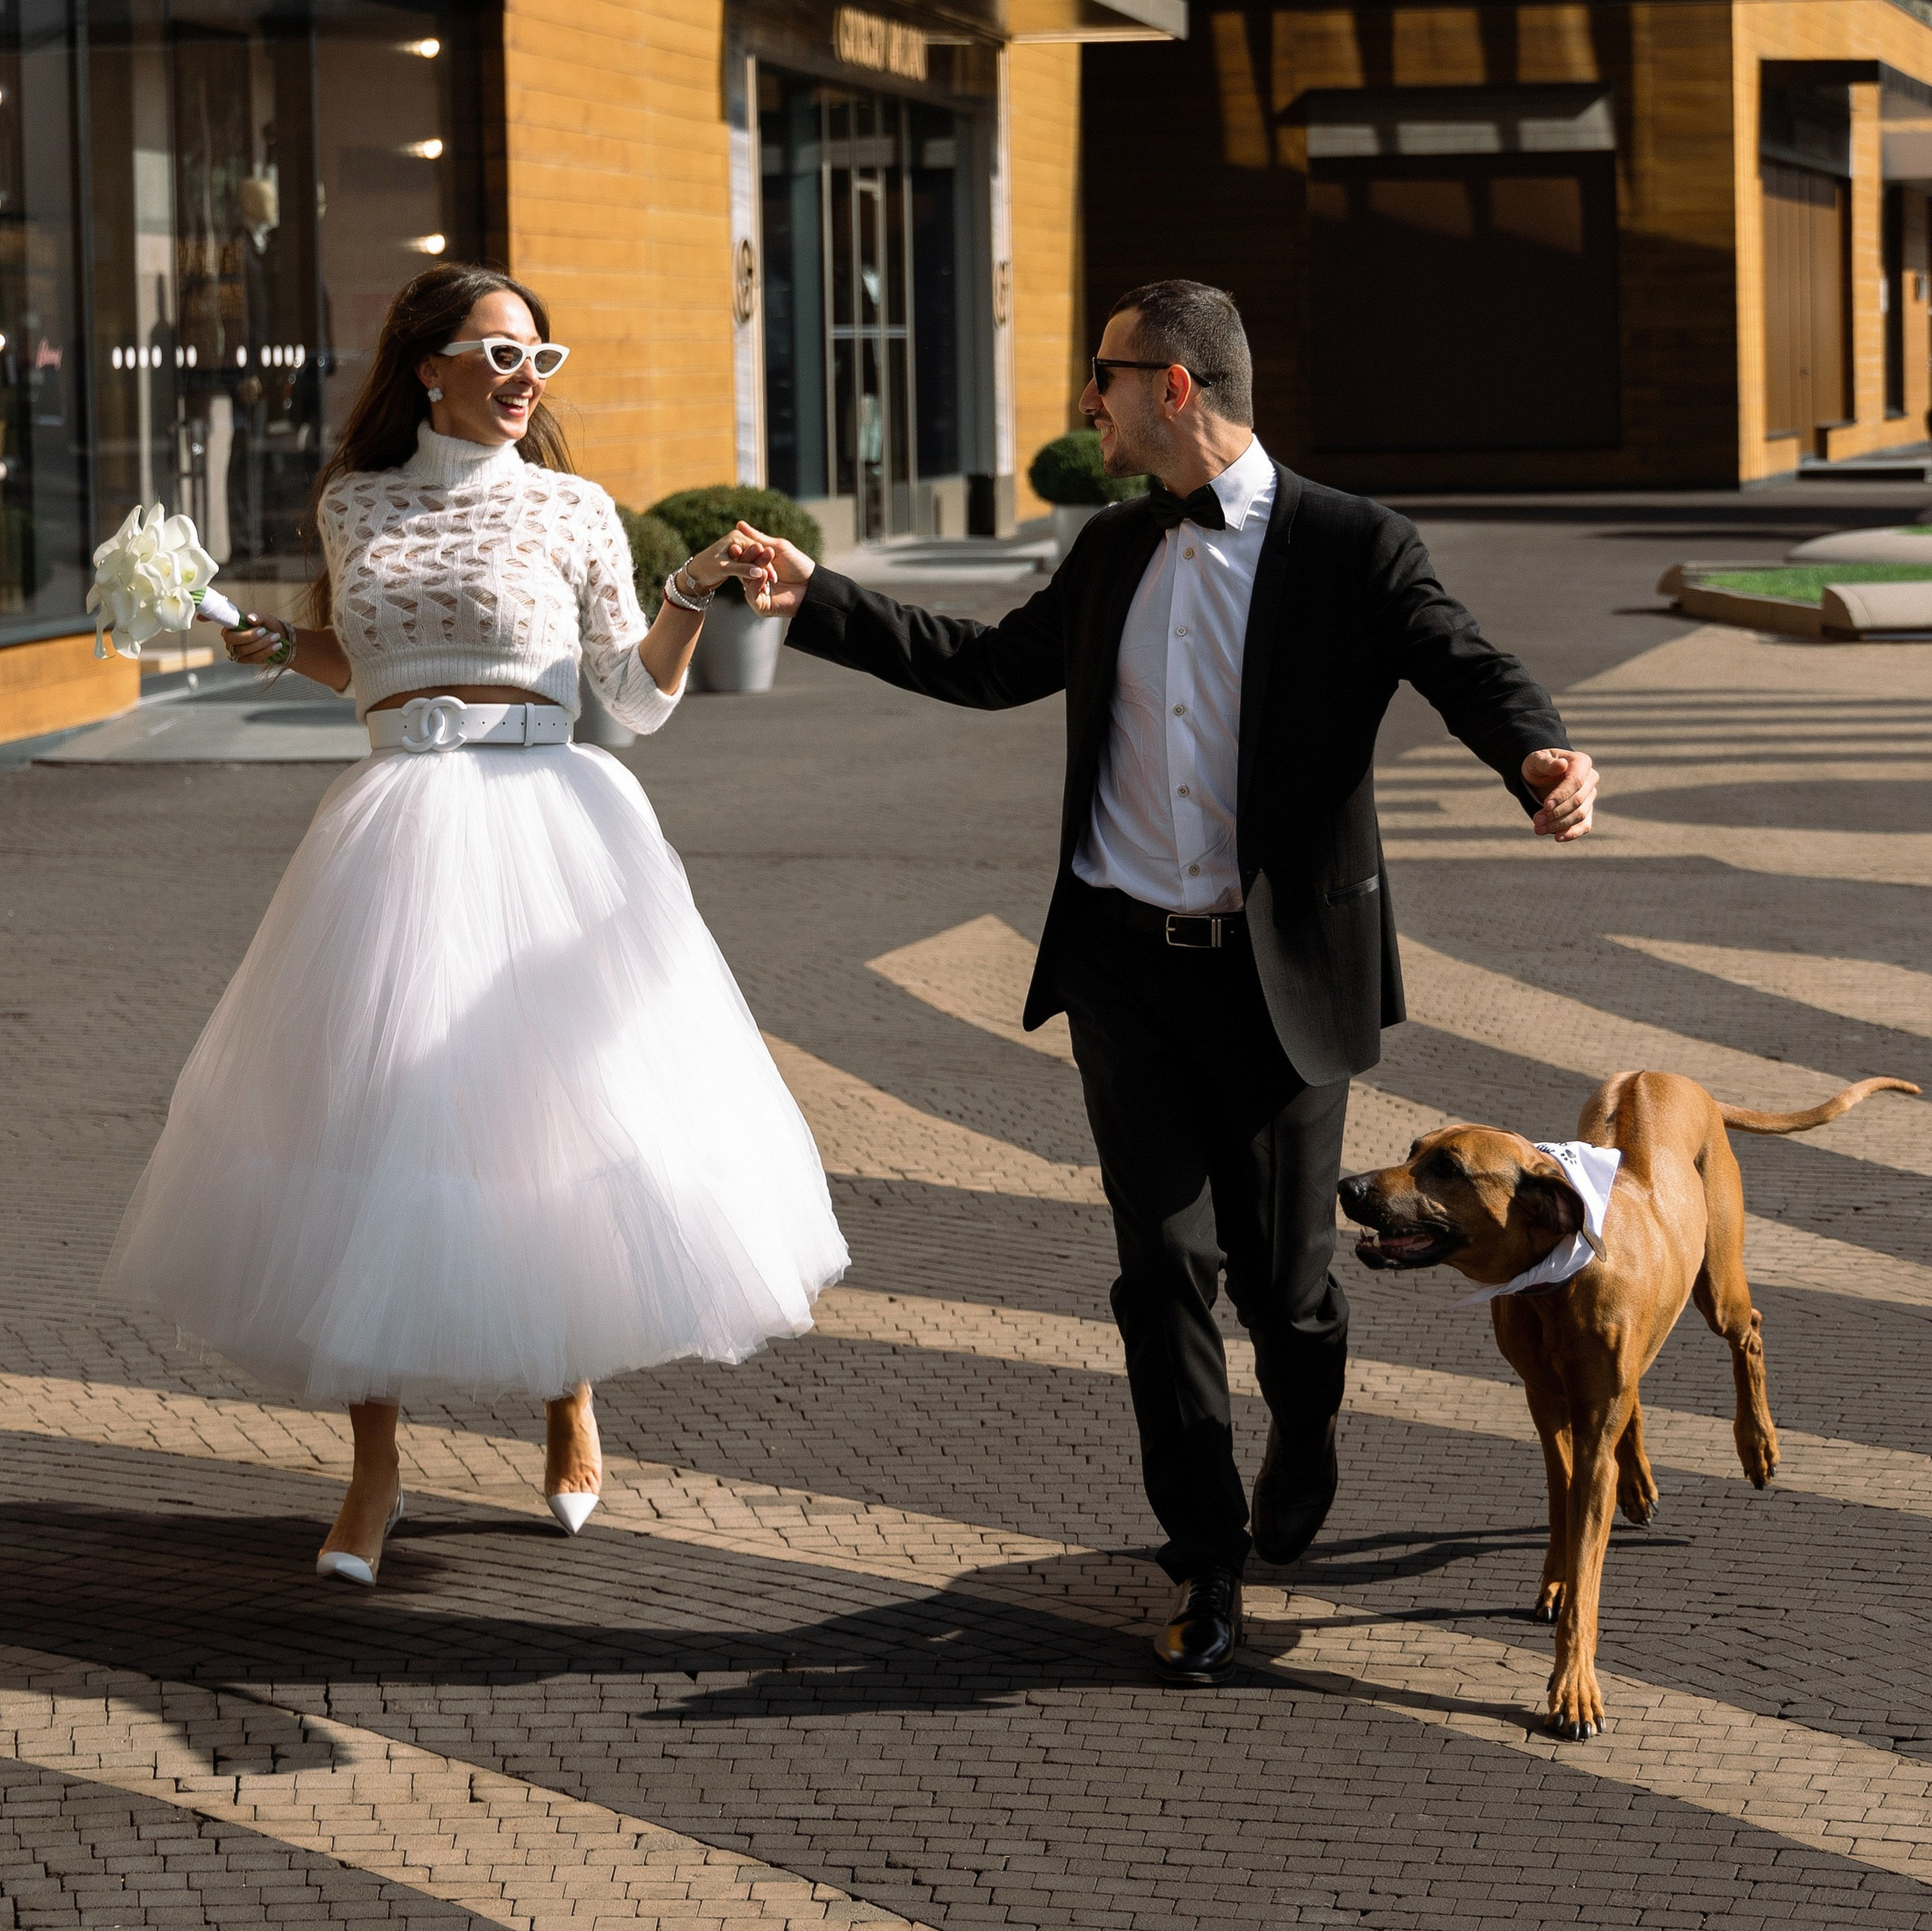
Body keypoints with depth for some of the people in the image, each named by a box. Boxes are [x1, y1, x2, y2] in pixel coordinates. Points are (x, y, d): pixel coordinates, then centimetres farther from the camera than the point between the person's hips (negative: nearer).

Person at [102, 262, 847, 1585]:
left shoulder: (571, 510, 3)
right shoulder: (356, 505, 10)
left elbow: (639, 696, 7)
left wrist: (695, 594, -8)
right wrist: (276, 645, 5)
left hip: (544, 827, -2)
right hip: (397, 829, 2)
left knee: (562, 1115, 2)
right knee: (371, 1131, -2)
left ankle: (572, 1403, 28)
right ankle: (375, 1475, 6)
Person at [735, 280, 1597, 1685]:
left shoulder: (1353, 549, -5)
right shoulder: (1116, 551, 11)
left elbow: (1467, 669, -16)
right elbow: (993, 664, 25)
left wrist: (1541, 756, -38)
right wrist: (819, 603, 22)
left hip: (1281, 975, -4)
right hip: (1127, 968, 4)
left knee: (1283, 1268, 6)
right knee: (1164, 1267, -3)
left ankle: (1306, 1452, 39)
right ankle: (1209, 1567, 5)